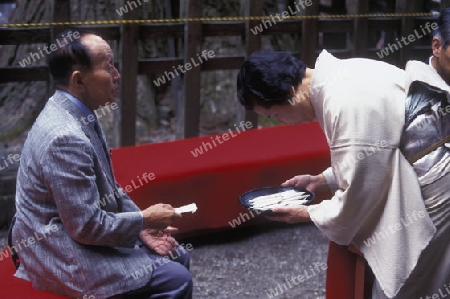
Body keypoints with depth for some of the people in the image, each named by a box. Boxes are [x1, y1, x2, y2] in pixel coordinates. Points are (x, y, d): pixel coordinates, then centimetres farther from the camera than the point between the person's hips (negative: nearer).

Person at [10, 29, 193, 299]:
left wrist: (141, 224, 3)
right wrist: (144, 219, -12)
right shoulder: (65, 138, -29)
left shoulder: (77, 115, 2)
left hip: (81, 232, 10)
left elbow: (107, 188, 15)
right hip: (64, 257, -10)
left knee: (178, 258, 13)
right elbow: (87, 227, -25)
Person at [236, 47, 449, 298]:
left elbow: (357, 194, -20)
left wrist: (308, 214, -5)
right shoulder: (338, 76, 3)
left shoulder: (347, 105, -27)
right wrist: (320, 181, 10)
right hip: (417, 176, 9)